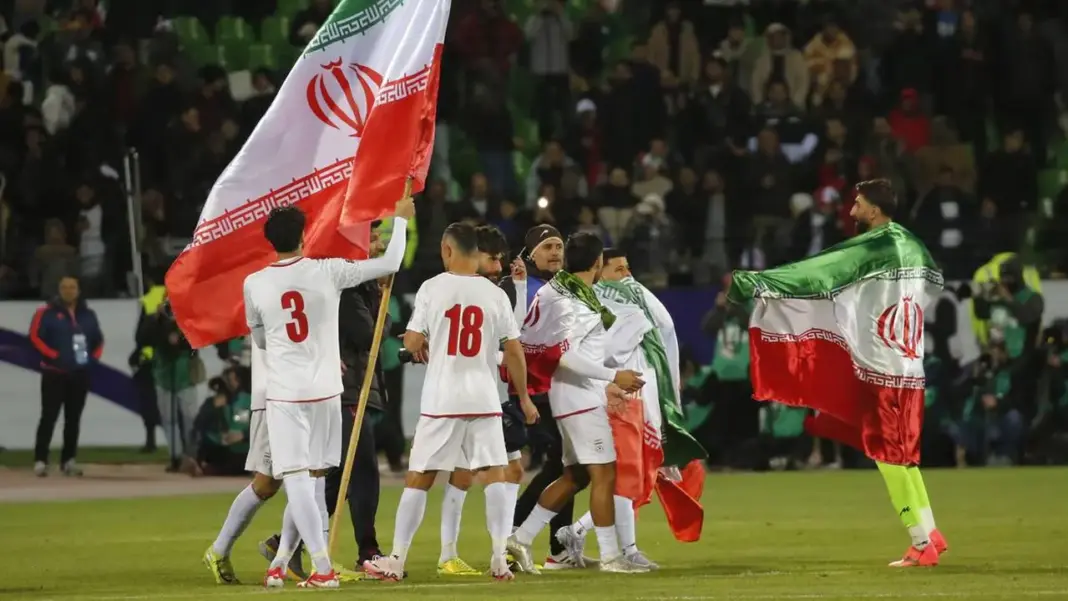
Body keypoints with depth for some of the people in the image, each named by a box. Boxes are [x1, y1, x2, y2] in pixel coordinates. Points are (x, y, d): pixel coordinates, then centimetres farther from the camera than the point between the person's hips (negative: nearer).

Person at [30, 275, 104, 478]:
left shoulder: (88, 315, 12)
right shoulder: (47, 313, -4)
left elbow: (98, 340, 20)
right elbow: (35, 336, -12)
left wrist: (93, 358, 4)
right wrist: (53, 356, -17)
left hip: (80, 375, 5)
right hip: (54, 374, -5)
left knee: (74, 418, 8)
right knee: (49, 417, -9)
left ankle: (69, 459, 15)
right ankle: (40, 460, -9)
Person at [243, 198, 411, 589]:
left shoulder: (254, 284, -4)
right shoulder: (327, 272, -6)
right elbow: (390, 263, 4)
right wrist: (401, 219, 19)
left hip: (284, 394, -1)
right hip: (325, 391, 1)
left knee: (298, 480, -4)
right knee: (312, 479, 13)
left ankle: (323, 568, -14)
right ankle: (280, 563, 18)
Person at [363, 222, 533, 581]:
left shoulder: (432, 288, -4)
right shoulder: (495, 294, 3)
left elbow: (413, 343, -5)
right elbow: (514, 352, 4)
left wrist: (420, 348, 18)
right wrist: (524, 397, 15)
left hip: (440, 401, -1)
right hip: (484, 399, 1)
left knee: (418, 479, 6)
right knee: (494, 476, 4)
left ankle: (396, 561, 9)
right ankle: (499, 558, -6)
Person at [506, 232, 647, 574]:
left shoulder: (577, 295, 13)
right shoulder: (573, 303, -17)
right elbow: (565, 354, -24)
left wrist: (605, 385, 23)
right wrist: (613, 376, -25)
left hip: (584, 394, 10)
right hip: (580, 396, -10)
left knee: (575, 476, 14)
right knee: (604, 474, -7)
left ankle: (523, 538, 15)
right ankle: (610, 556, -5)